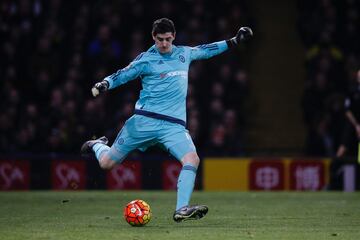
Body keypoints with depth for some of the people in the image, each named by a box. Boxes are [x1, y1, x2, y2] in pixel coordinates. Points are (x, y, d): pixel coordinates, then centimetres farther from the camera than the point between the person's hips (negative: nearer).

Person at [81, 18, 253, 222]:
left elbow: (206, 50, 31)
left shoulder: (184, 54, 14)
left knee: (192, 159, -24)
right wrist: (104, 84, -17)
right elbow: (122, 75, 2)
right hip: (145, 120, -3)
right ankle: (97, 145, 39)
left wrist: (234, 41, 32)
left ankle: (182, 210, -29)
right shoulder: (146, 59, 0)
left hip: (174, 125, 3)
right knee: (107, 163, 2)